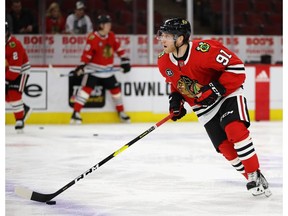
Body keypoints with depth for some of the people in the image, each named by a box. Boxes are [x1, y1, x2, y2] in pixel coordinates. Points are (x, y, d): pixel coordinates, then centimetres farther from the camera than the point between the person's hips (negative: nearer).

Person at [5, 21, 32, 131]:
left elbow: (16, 66, -29)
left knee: (14, 94, -19)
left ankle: (19, 120, -11)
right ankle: (24, 109, 27)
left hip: (21, 71, -8)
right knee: (6, 96, 6)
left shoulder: (14, 44, -28)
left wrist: (6, 78, -25)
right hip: (8, 72, 8)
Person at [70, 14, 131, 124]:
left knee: (115, 89, 11)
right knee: (87, 88, -17)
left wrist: (125, 60, 5)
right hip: (93, 69, -6)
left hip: (107, 70, 6)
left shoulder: (111, 36, 0)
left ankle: (121, 112, 27)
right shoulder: (93, 38, -18)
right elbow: (87, 53, -18)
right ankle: (76, 113, -16)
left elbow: (118, 48, 8)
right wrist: (82, 66, -23)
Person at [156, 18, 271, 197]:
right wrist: (175, 99, -2)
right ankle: (251, 180, 10)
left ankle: (256, 174, -14)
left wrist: (217, 88, -29)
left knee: (235, 130, -28)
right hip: (204, 107, 6)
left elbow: (237, 67, -26)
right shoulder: (164, 62, -9)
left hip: (228, 94, -5)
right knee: (225, 147, -5)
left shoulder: (204, 50, -31)